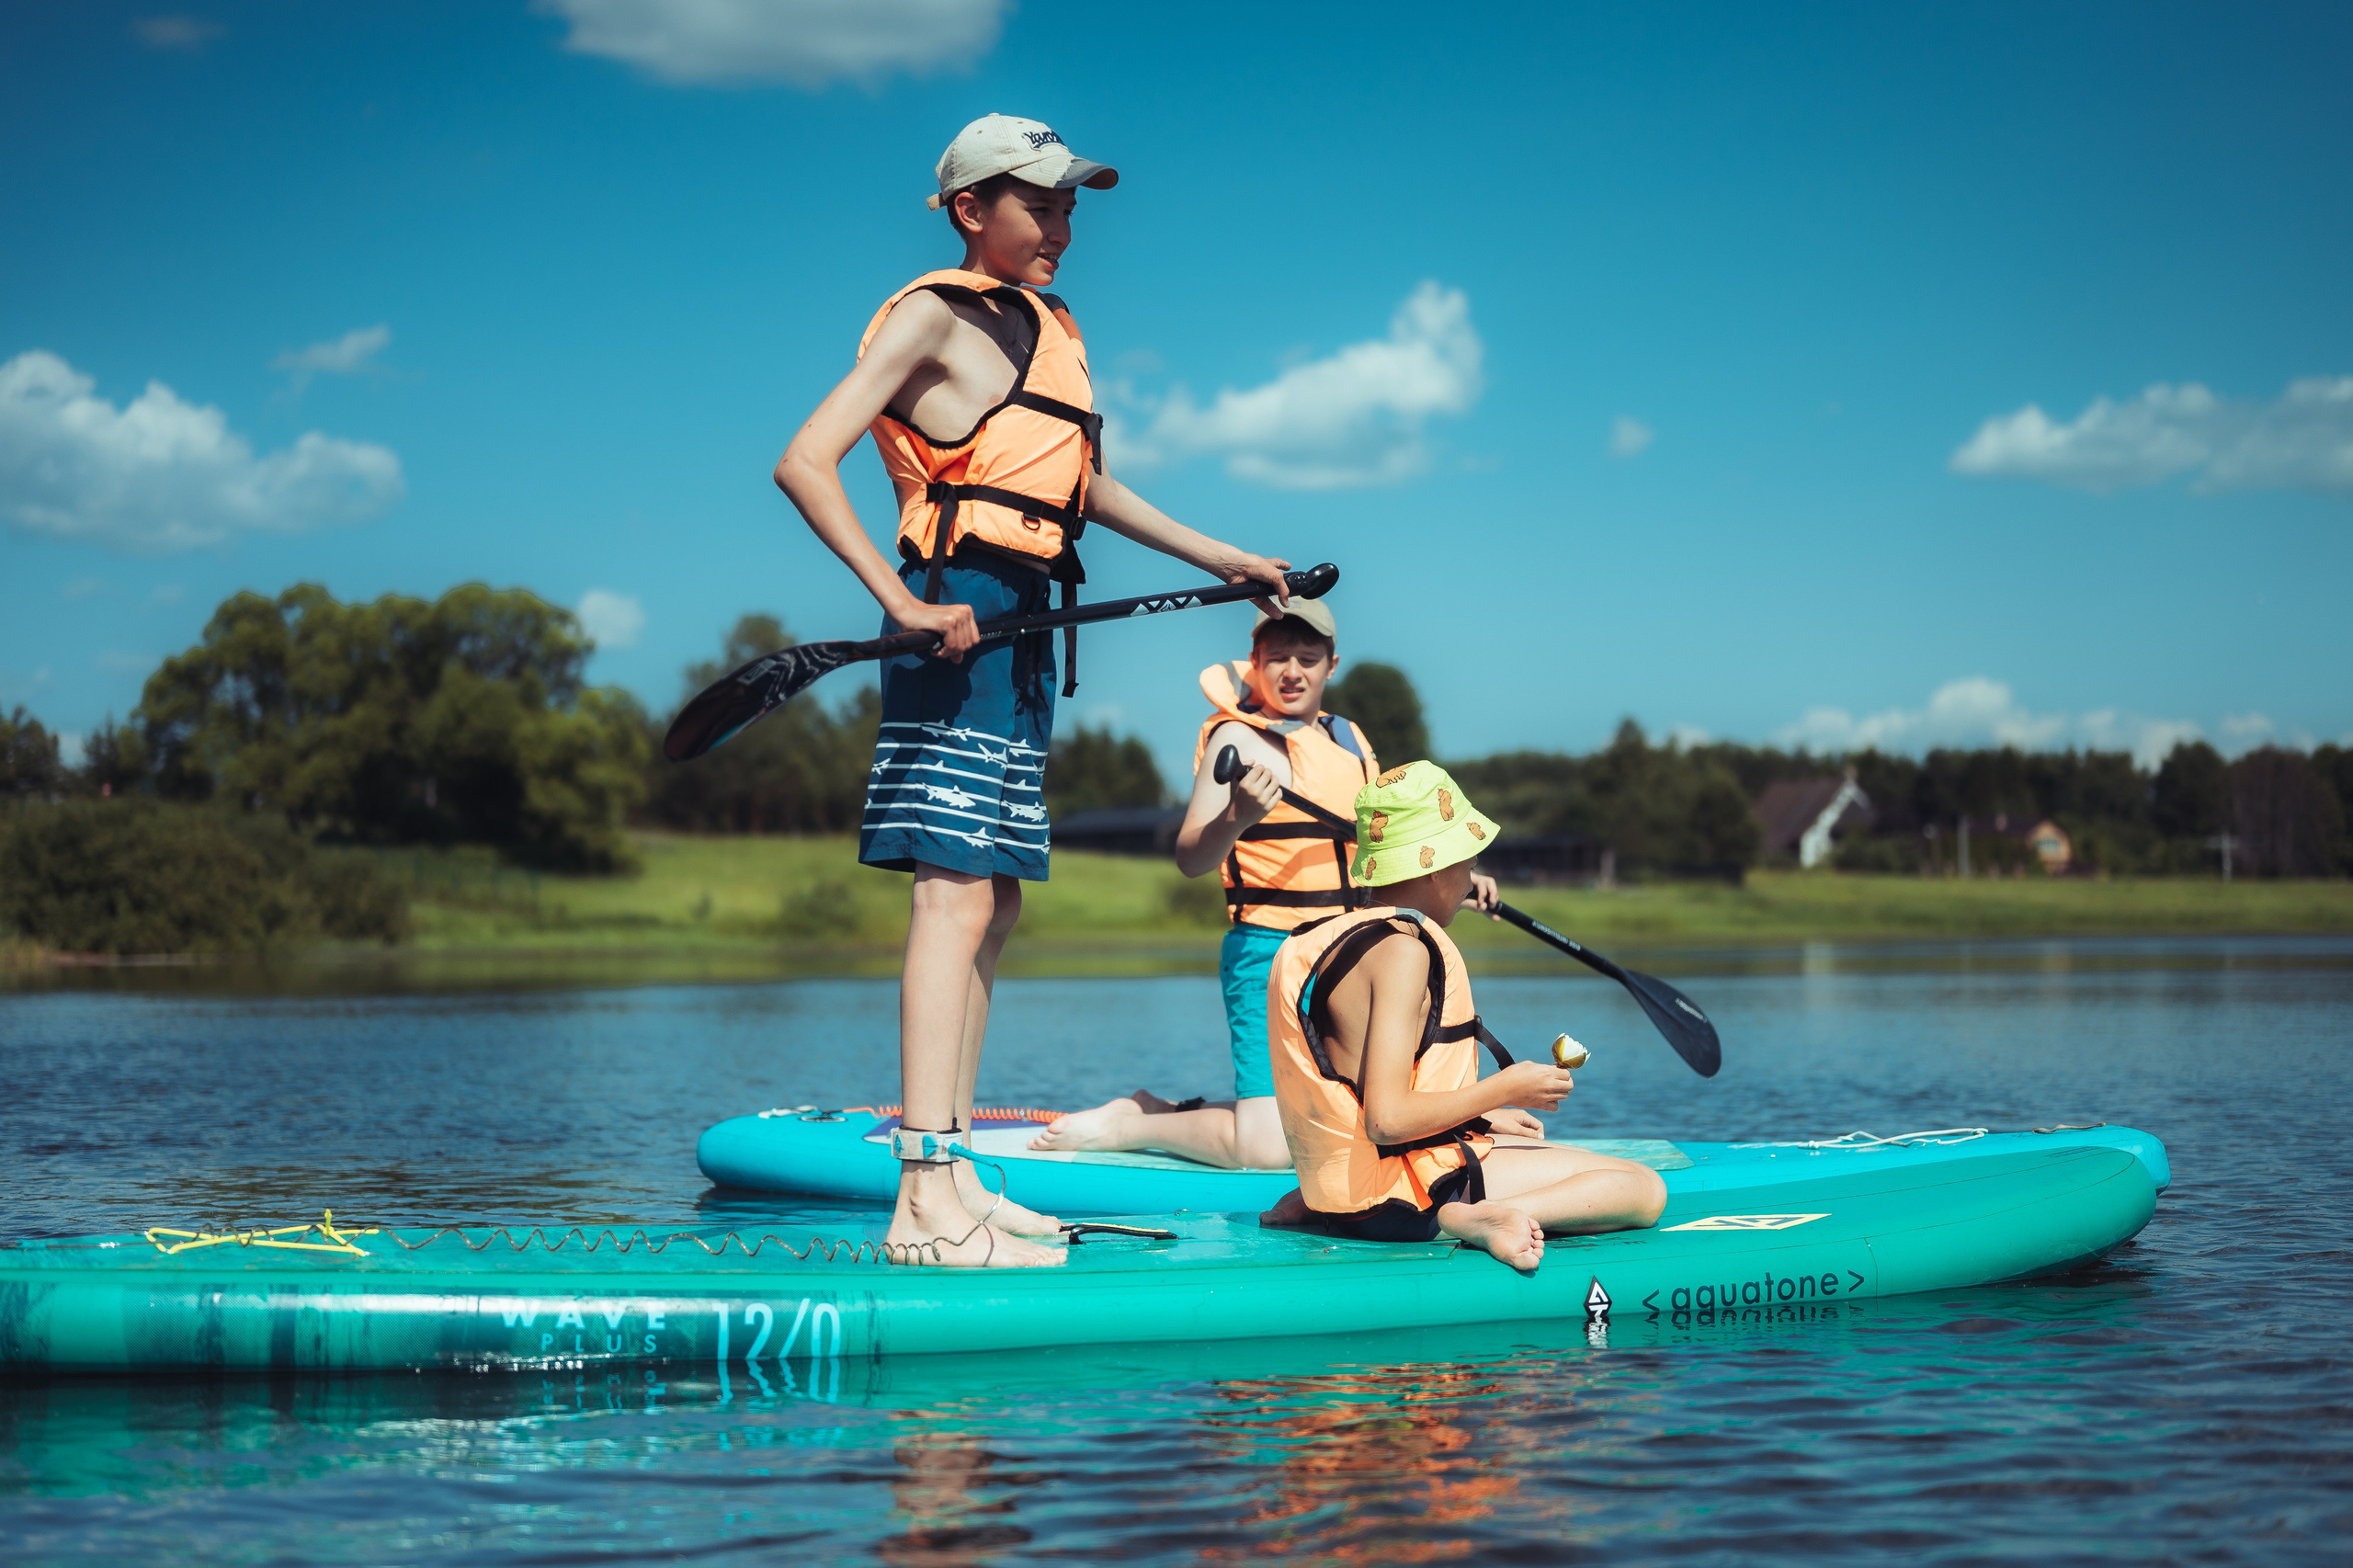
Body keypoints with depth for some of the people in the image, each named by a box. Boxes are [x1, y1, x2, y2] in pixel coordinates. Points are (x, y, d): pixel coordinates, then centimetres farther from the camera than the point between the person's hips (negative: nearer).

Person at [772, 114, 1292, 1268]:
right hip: (960, 614, -9)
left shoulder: (1046, 328, 21)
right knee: (955, 895, -15)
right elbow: (805, 463, -13)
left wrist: (1222, 560, 36)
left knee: (993, 905, 9)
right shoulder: (935, 316, -5)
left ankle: (952, 1174, 13)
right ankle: (924, 1200, -18)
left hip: (1025, 624, 9)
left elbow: (1083, 487, 34)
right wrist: (899, 598, -21)